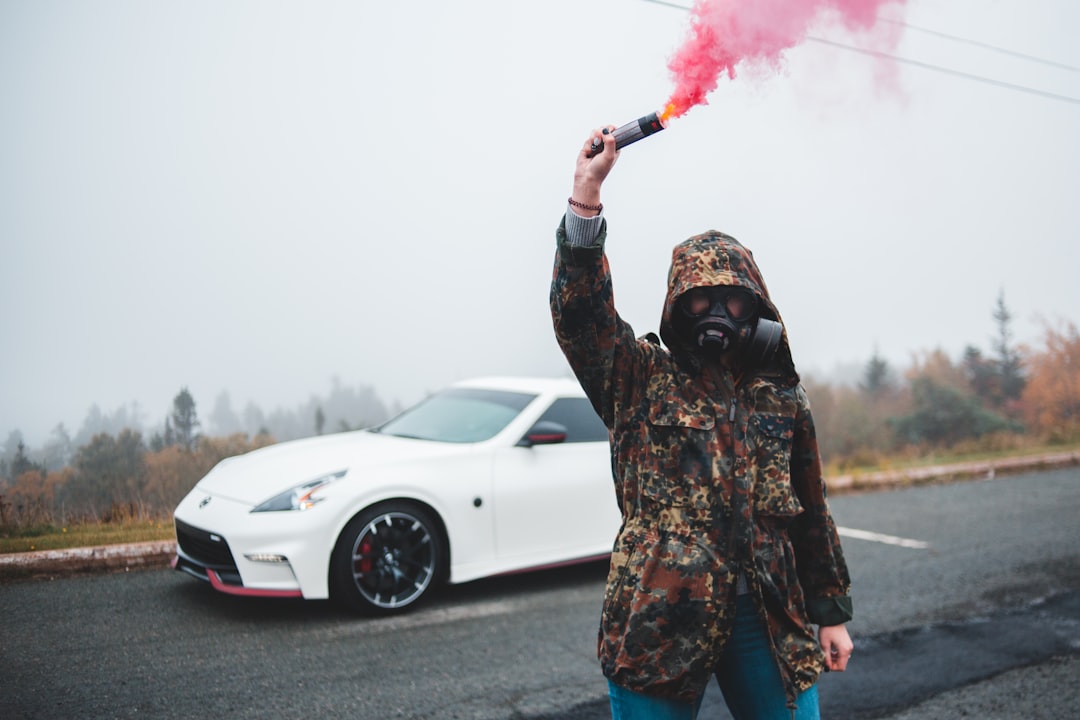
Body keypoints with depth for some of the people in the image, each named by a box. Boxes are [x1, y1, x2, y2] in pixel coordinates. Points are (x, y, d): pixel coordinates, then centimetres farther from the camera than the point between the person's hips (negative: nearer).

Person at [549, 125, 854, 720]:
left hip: (770, 622, 3)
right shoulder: (642, 379, 2)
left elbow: (811, 514, 16)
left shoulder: (782, 398, 12)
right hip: (659, 619, -3)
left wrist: (831, 611, 15)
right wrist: (587, 191, -19)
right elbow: (579, 308, -13)